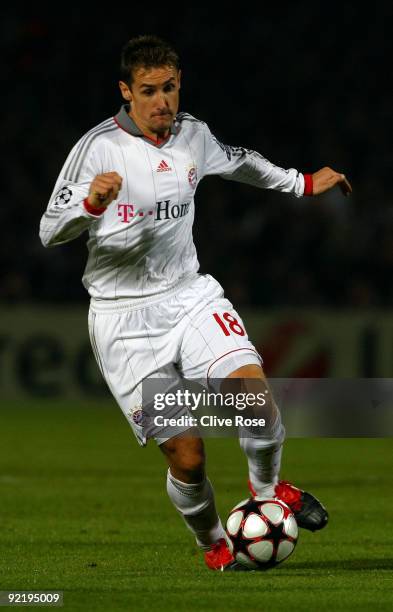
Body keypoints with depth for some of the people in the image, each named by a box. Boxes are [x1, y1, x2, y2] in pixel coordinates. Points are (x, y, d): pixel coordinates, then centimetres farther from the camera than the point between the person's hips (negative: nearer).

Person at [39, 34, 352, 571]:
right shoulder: (98, 147, -13)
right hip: (124, 320, -4)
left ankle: (267, 487, 9)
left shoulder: (193, 135, 3)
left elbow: (238, 162, 26)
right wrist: (93, 201, -32)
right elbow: (49, 231, -13)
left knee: (254, 388, -22)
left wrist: (303, 184, 33)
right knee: (186, 456, -8)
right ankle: (213, 544, 22)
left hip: (190, 296, 4)